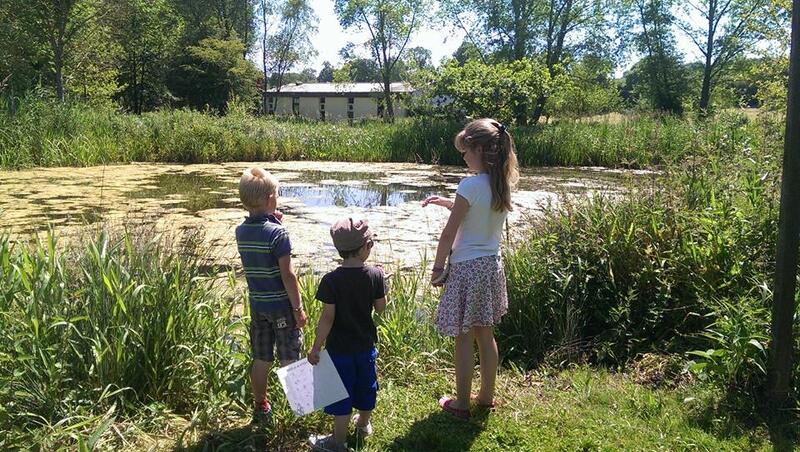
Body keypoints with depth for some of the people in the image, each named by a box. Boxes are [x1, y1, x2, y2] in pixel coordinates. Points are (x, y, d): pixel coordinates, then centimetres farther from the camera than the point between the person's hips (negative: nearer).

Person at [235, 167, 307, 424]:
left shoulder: (241, 232, 0)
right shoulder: (278, 233, -20)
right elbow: (287, 275, -20)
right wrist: (299, 308, -12)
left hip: (257, 304, 6)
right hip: (282, 305, -6)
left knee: (260, 360, 15)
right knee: (289, 361, 9)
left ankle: (261, 408, 26)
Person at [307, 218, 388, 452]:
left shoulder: (331, 280, -19)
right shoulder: (376, 275, -12)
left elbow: (327, 318, -17)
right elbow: (380, 308, -2)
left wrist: (316, 347, -8)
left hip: (339, 347, -3)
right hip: (366, 344, 3)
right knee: (366, 386, 22)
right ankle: (364, 423, 44)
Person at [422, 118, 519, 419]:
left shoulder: (470, 185, -20)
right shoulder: (504, 184, 3)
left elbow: (449, 233, -16)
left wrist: (438, 267, -5)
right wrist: (446, 202, 17)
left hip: (467, 268, -7)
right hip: (492, 264, 7)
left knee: (464, 338, 5)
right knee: (485, 334, 18)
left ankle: (461, 404, 18)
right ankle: (487, 396, 31)